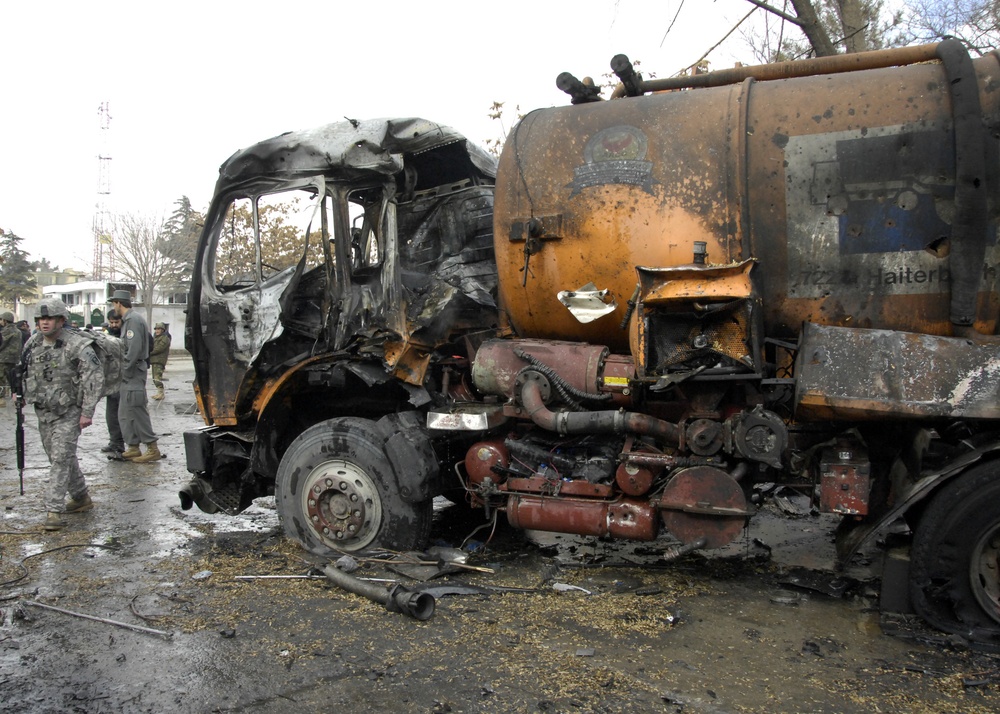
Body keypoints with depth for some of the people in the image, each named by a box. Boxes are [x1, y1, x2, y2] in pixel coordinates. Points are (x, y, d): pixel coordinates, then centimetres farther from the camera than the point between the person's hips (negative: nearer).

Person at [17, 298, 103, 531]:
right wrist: (20, 392, 11)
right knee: (60, 457, 16)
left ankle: (54, 511, -8)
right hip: (43, 412, 7)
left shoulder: (77, 346, -16)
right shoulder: (33, 343, 5)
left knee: (60, 458, -11)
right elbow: (24, 370, 24)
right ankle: (81, 498, 31)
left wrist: (87, 412, -21)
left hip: (68, 413, -7)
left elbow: (95, 378, -19)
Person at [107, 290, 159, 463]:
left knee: (137, 412, -8)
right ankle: (133, 448, 20)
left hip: (133, 376, -10)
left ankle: (152, 449, -4)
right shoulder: (128, 320, 17)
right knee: (125, 414, 13)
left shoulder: (133, 320, -15)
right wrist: (124, 371, 13)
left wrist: (125, 370, -18)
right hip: (129, 377, 10)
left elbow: (134, 349, -23)